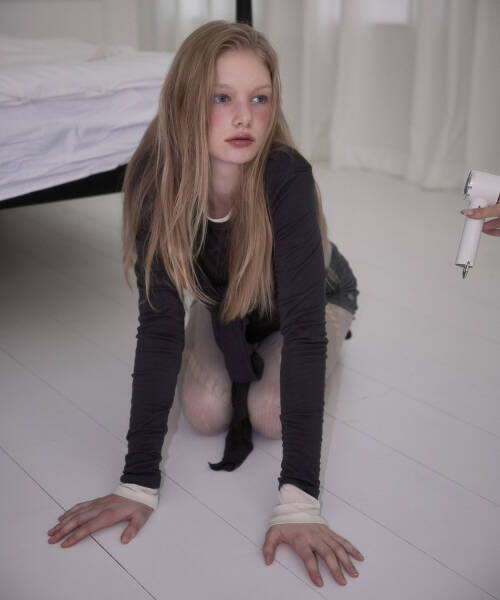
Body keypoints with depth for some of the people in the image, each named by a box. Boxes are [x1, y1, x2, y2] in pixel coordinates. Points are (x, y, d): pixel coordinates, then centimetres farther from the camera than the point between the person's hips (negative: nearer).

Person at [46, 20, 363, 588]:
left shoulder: (288, 177, -39)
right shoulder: (156, 177, -31)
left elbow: (304, 324, -42)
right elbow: (159, 322, -32)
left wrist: (298, 498, -48)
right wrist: (139, 481, -35)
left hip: (315, 297, -2)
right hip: (224, 303, 2)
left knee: (269, 412, -22)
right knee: (206, 411, -18)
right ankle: (248, 355, 16)